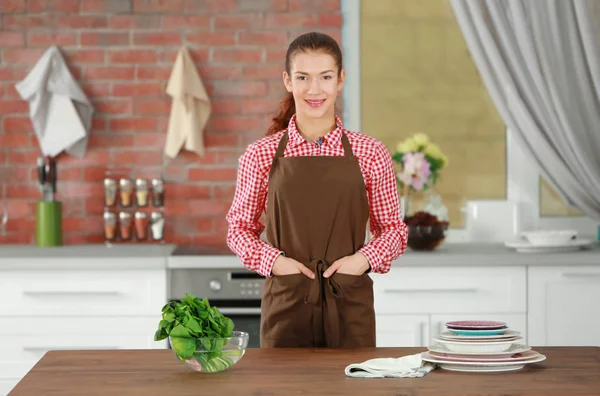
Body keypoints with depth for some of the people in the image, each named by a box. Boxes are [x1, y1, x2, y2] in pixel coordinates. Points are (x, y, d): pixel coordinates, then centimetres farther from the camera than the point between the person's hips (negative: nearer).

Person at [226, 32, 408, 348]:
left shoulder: (370, 154, 1)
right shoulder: (260, 155, 1)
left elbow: (393, 229, 10)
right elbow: (239, 227, 10)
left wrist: (365, 258, -9)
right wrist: (272, 260, -7)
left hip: (350, 309, 0)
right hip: (286, 305, 0)